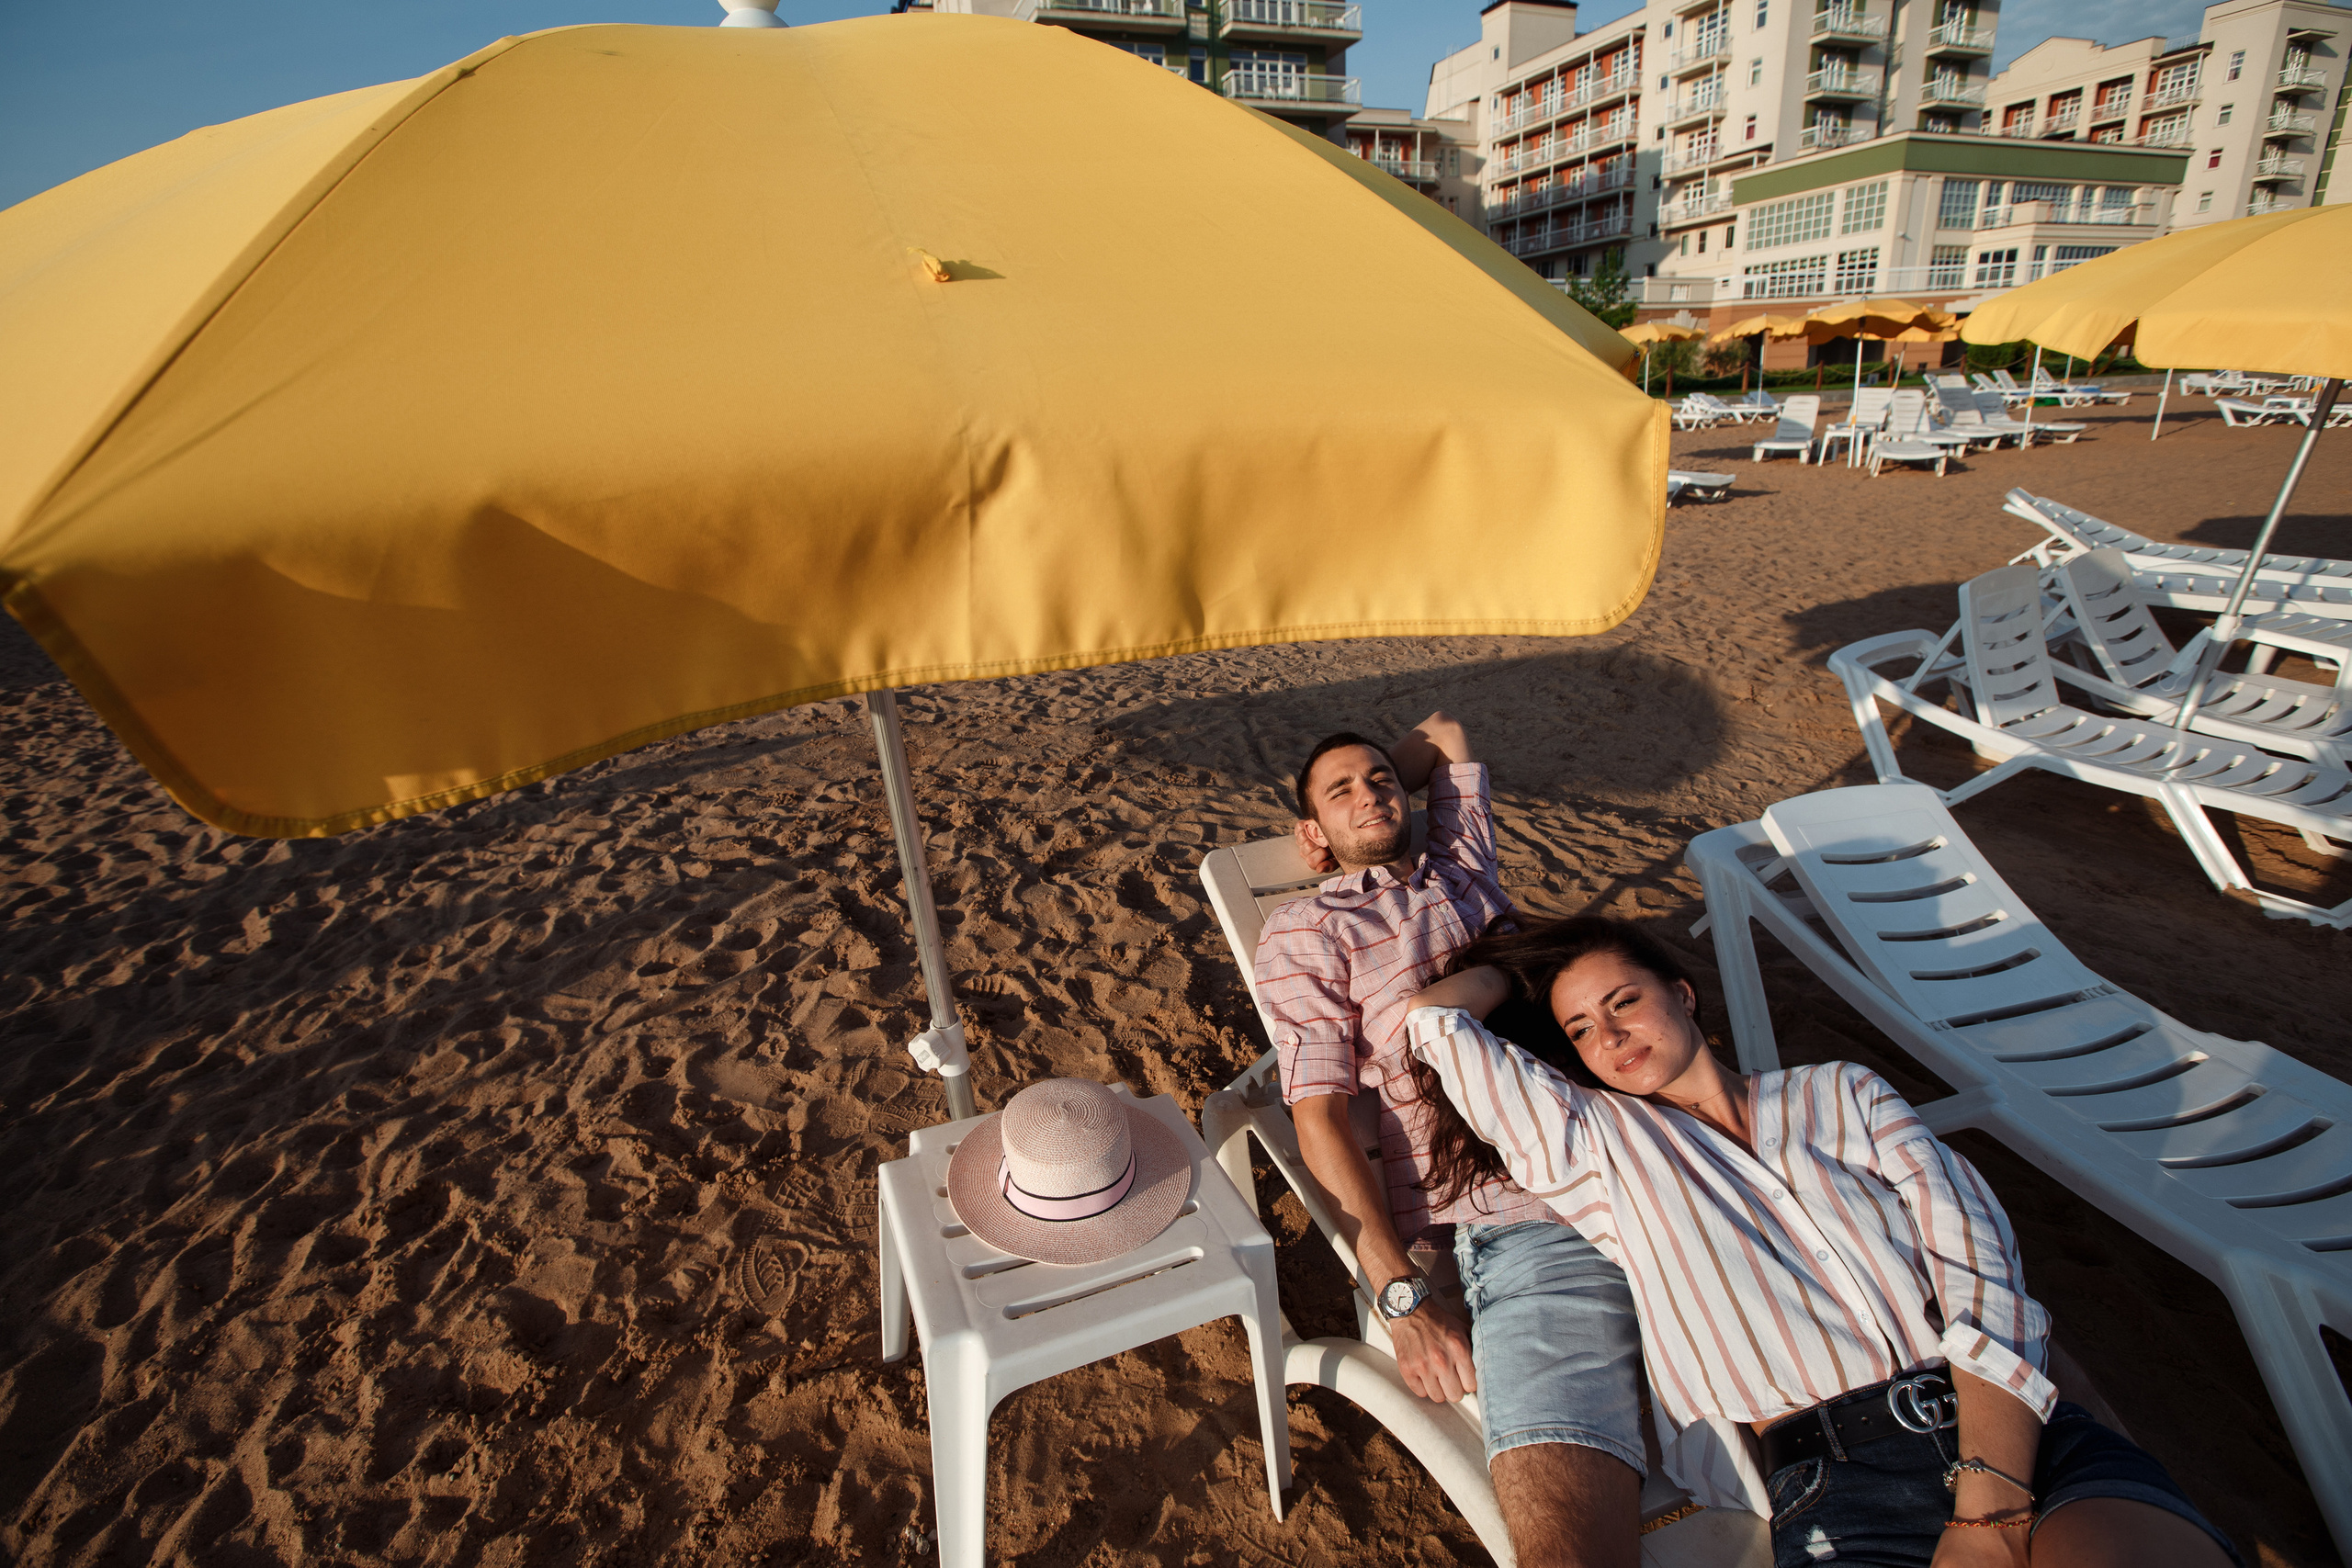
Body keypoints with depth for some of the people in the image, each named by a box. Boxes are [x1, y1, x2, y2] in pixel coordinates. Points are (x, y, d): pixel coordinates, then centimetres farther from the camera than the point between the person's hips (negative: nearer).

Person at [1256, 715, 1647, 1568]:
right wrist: (1403, 1297, -6)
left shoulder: (1463, 872, 24)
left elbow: (1444, 732, 38)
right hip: (1518, 1220, -5)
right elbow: (1321, 1117, 1)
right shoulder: (1304, 930, 10)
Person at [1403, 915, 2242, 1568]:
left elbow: (1982, 1270, 3)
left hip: (2021, 1432, 1)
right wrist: (1517, 961, 24)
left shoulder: (1842, 1092, 16)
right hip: (1833, 1477, -1)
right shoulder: (1600, 1143, 11)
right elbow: (1433, 1019, 7)